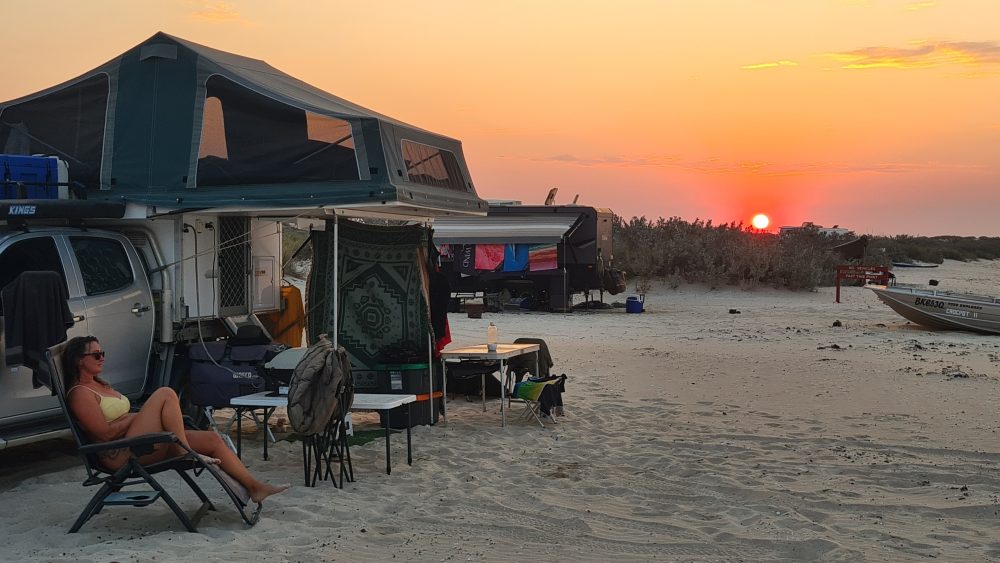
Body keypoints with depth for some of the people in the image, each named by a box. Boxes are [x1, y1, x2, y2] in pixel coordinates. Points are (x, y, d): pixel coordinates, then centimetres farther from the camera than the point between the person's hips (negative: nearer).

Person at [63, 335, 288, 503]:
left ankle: (254, 487, 2)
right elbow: (105, 433, -16)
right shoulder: (80, 393, -7)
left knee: (213, 439, 0)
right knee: (166, 394, -25)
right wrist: (135, 416, -9)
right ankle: (185, 452, -20)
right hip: (119, 454, -10)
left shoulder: (99, 385, 24)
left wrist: (143, 415, 5)